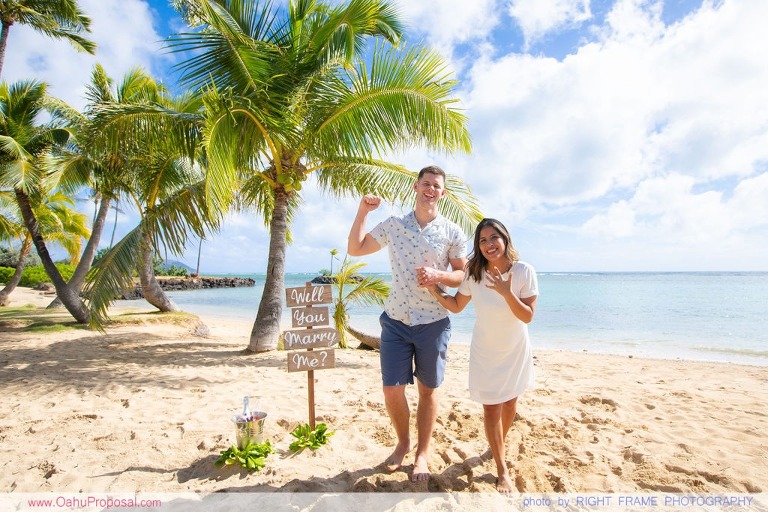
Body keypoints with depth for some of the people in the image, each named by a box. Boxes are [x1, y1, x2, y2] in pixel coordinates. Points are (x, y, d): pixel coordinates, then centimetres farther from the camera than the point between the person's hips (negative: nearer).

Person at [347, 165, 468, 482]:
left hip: (433, 323, -1)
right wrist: (363, 210, 0)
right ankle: (403, 443, 34)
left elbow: (464, 275, 1)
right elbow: (355, 249, 7)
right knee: (392, 390, 5)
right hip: (395, 320, 2)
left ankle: (423, 453, 33)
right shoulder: (393, 225, 5)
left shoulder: (452, 233, 0)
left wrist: (438, 275, -18)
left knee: (428, 390, 11)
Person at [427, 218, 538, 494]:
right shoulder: (474, 274, -17)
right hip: (485, 352, 0)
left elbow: (528, 316, -21)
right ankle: (502, 470, 24)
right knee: (491, 409, 2)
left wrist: (506, 292, -38)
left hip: (516, 351, 1)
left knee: (510, 402, 21)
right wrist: (434, 288, -22)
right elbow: (456, 306, -6)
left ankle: (501, 442, 52)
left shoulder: (524, 271, -21)